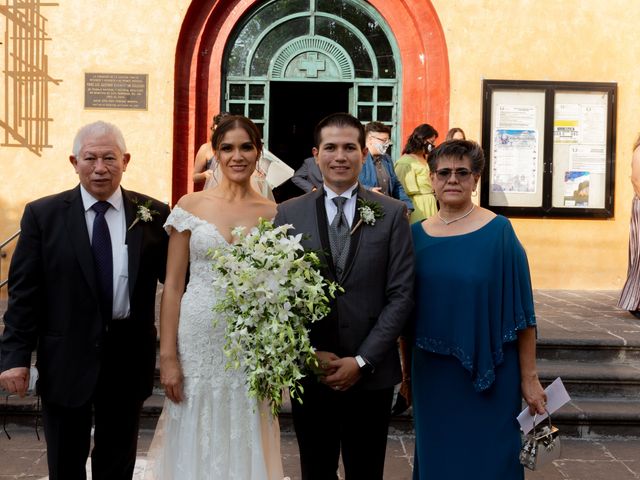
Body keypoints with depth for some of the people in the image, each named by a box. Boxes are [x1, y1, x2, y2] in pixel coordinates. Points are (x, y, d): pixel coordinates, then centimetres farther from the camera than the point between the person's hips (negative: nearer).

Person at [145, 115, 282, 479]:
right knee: (196, 445, 10)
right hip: (198, 341, 0)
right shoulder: (191, 205, 0)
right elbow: (173, 285, -1)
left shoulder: (273, 213, 3)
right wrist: (168, 357, -5)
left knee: (244, 447, 10)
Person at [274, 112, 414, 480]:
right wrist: (311, 355, -9)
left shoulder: (392, 214, -1)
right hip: (308, 371, 1)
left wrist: (362, 360, -10)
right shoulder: (288, 214, 2)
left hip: (371, 373, -1)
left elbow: (401, 295, -5)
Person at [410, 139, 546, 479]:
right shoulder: (416, 235, 2)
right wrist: (406, 371, 11)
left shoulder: (499, 232, -8)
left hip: (490, 375, -3)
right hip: (432, 375, 3)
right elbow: (406, 311, 8)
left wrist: (529, 377, -8)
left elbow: (522, 312, -7)